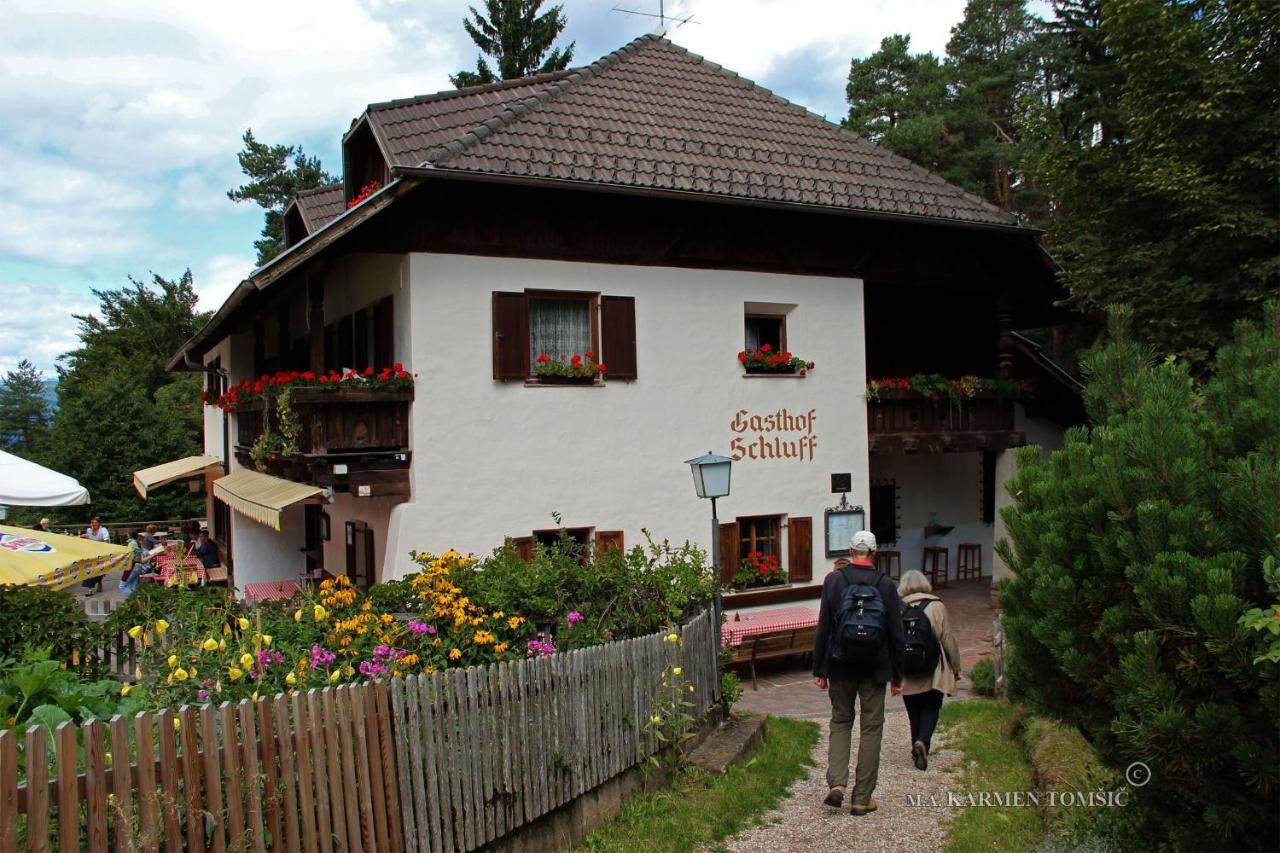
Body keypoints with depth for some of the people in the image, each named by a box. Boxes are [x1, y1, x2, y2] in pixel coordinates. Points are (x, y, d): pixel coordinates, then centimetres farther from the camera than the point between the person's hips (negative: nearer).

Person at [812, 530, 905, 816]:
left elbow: (823, 628, -4)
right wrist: (897, 676, 8)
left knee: (840, 721, 16)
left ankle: (836, 782, 0)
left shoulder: (833, 580, -5)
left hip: (840, 666, 1)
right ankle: (862, 798, 10)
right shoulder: (885, 585, -4)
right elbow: (896, 635, -1)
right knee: (871, 728, 8)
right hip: (874, 669, 0)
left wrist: (818, 670, 3)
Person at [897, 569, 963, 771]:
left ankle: (918, 752, 16)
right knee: (931, 708, 7)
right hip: (933, 671, -2)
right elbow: (948, 639, -2)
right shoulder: (936, 606, -5)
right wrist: (956, 667, 10)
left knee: (914, 712, 13)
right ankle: (923, 741, -16)